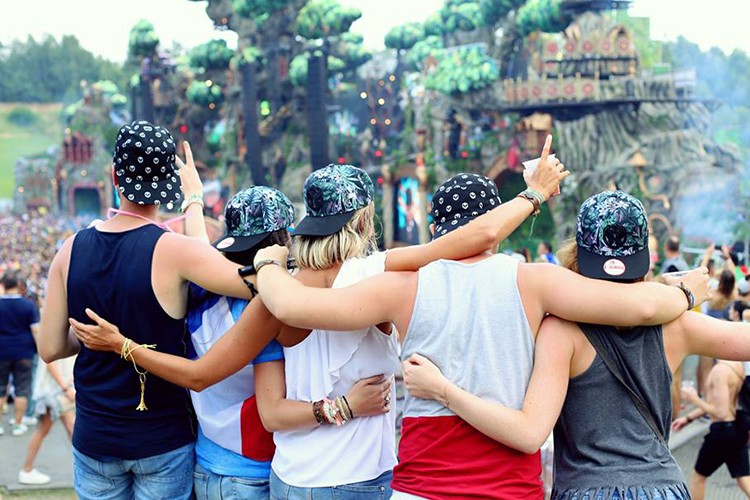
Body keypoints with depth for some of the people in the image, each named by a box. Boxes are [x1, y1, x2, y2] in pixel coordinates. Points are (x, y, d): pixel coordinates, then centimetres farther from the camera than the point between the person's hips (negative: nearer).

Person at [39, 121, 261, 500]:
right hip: (162, 439, -3)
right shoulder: (172, 250, -17)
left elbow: (50, 349, 1)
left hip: (93, 437, 4)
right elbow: (261, 284, -27)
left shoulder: (72, 250, -3)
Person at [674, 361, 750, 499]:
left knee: (698, 476, 13)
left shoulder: (720, 370, -21)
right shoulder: (736, 364, 7)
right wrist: (688, 418, 21)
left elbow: (721, 412, -23)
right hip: (738, 430, 8)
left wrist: (695, 400, -12)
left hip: (722, 431, -8)